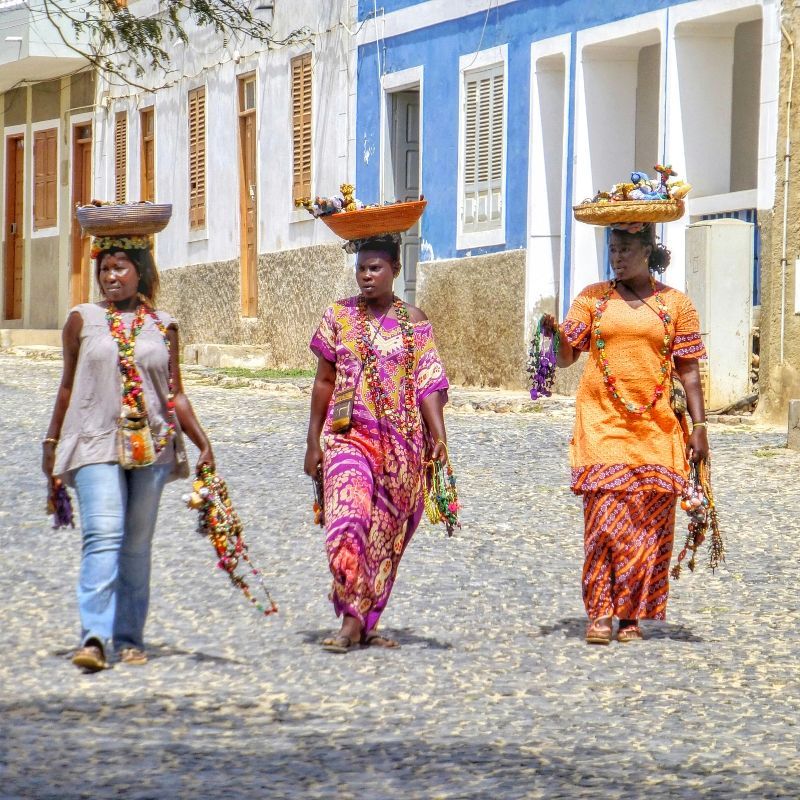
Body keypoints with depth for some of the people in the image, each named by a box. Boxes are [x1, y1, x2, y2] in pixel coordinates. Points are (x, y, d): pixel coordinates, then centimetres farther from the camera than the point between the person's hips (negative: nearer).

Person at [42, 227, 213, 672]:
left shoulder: (162, 326, 9)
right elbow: (68, 387, 13)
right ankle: (95, 637, -24)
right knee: (103, 535, -17)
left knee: (137, 544, 6)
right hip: (96, 443, -2)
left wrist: (203, 442, 3)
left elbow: (175, 394, 11)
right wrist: (52, 443, 13)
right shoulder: (83, 320, 7)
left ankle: (130, 637, 14)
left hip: (152, 446, 2)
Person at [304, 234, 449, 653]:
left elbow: (428, 382, 0)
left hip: (401, 441, 1)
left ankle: (367, 622, 14)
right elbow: (324, 381, 9)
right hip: (348, 434, -1)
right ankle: (351, 619, -19)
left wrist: (438, 435, -13)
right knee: (349, 517, -20)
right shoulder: (339, 316, 6)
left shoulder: (413, 321, 5)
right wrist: (313, 441, 7)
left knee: (386, 531, 4)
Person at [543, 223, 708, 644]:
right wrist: (555, 335, -16)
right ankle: (600, 613, -7)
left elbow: (688, 370, 7)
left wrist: (699, 427, 0)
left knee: (647, 521, -1)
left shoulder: (675, 304, 7)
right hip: (601, 422, 0)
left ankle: (633, 615, 6)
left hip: (655, 427, 0)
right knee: (604, 515, -10)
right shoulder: (593, 298, 9)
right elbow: (566, 356, 5)